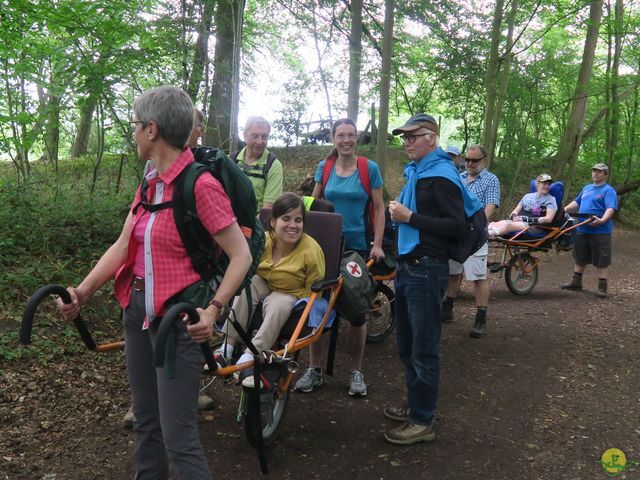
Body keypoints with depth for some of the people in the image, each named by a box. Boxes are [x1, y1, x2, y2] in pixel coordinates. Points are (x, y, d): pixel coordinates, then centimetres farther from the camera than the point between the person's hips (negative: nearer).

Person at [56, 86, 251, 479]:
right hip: (138, 310, 8)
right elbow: (123, 245, 6)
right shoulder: (150, 183, 8)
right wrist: (82, 292, -3)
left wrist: (213, 309, -27)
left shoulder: (200, 185, -17)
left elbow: (241, 256, -18)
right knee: (146, 421, 21)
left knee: (178, 437, -3)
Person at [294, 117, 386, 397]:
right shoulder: (324, 167, 5)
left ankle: (356, 372, 20)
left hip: (358, 246, -2)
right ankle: (314, 369, 16)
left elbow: (379, 208, -1)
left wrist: (377, 245, -9)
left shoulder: (369, 168, -2)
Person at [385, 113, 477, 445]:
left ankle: (423, 421, 11)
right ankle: (414, 404, 33)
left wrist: (409, 217, -20)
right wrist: (399, 212, 10)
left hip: (426, 270, -10)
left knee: (423, 349, -1)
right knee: (407, 344, 18)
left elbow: (457, 226, -20)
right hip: (407, 267, 10)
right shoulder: (416, 171, 15)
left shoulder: (440, 175, -13)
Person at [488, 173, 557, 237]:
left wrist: (528, 219, -13)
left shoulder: (551, 199, 7)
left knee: (508, 225, -37)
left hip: (535, 226, -6)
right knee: (493, 224, -23)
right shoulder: (528, 196, 22)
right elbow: (515, 211, 21)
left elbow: (548, 219, -7)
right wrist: (514, 216, -5)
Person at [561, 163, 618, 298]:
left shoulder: (608, 190, -7)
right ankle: (576, 282, 29)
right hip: (582, 230, 7)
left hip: (600, 231, -7)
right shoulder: (586, 188, 17)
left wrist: (602, 220, -36)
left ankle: (602, 287, 5)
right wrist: (566, 209, 12)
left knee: (601, 261, -2)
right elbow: (577, 202, 26)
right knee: (580, 258, 17)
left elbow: (611, 208, -20)